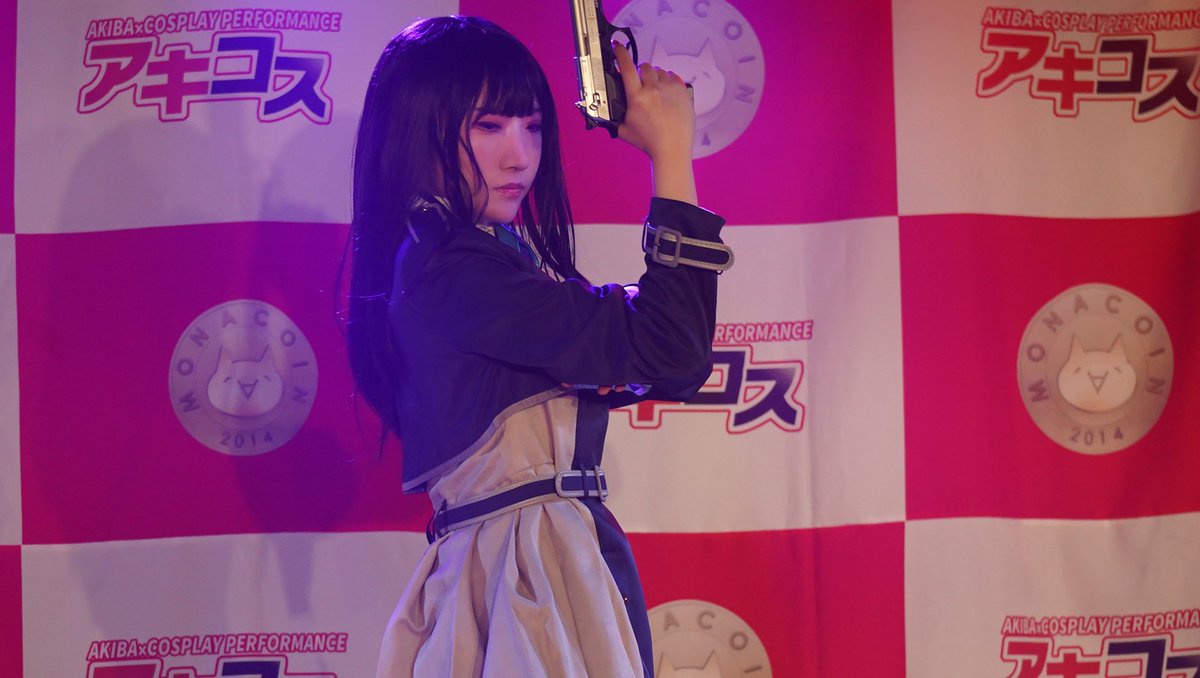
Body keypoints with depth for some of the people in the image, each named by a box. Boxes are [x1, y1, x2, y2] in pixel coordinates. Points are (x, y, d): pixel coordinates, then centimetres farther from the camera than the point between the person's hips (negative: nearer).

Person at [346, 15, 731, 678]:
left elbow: (675, 369, 9)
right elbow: (666, 349, -20)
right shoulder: (445, 271, -15)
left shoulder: (504, 253, 15)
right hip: (527, 569, -9)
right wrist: (672, 157, -11)